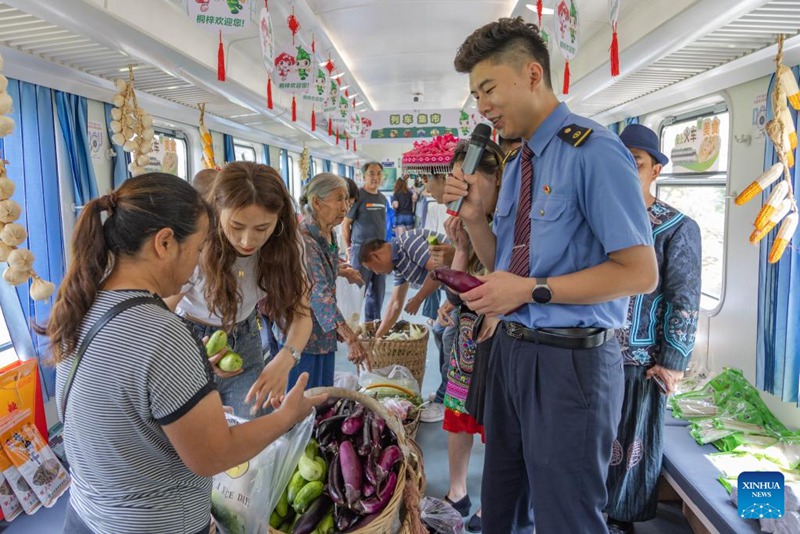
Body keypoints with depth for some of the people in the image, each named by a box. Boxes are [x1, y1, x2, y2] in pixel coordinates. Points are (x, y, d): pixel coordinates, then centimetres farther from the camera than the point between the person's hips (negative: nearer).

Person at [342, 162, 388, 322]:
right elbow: (345, 224, -8)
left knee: (378, 291, 13)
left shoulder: (383, 199, 11)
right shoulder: (358, 196, -9)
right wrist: (349, 248, -6)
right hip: (362, 250, -7)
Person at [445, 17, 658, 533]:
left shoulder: (594, 151, -15)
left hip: (571, 360, -8)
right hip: (512, 350, 8)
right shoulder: (517, 165, 11)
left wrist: (531, 290, -20)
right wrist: (474, 217, -1)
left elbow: (640, 272, -19)